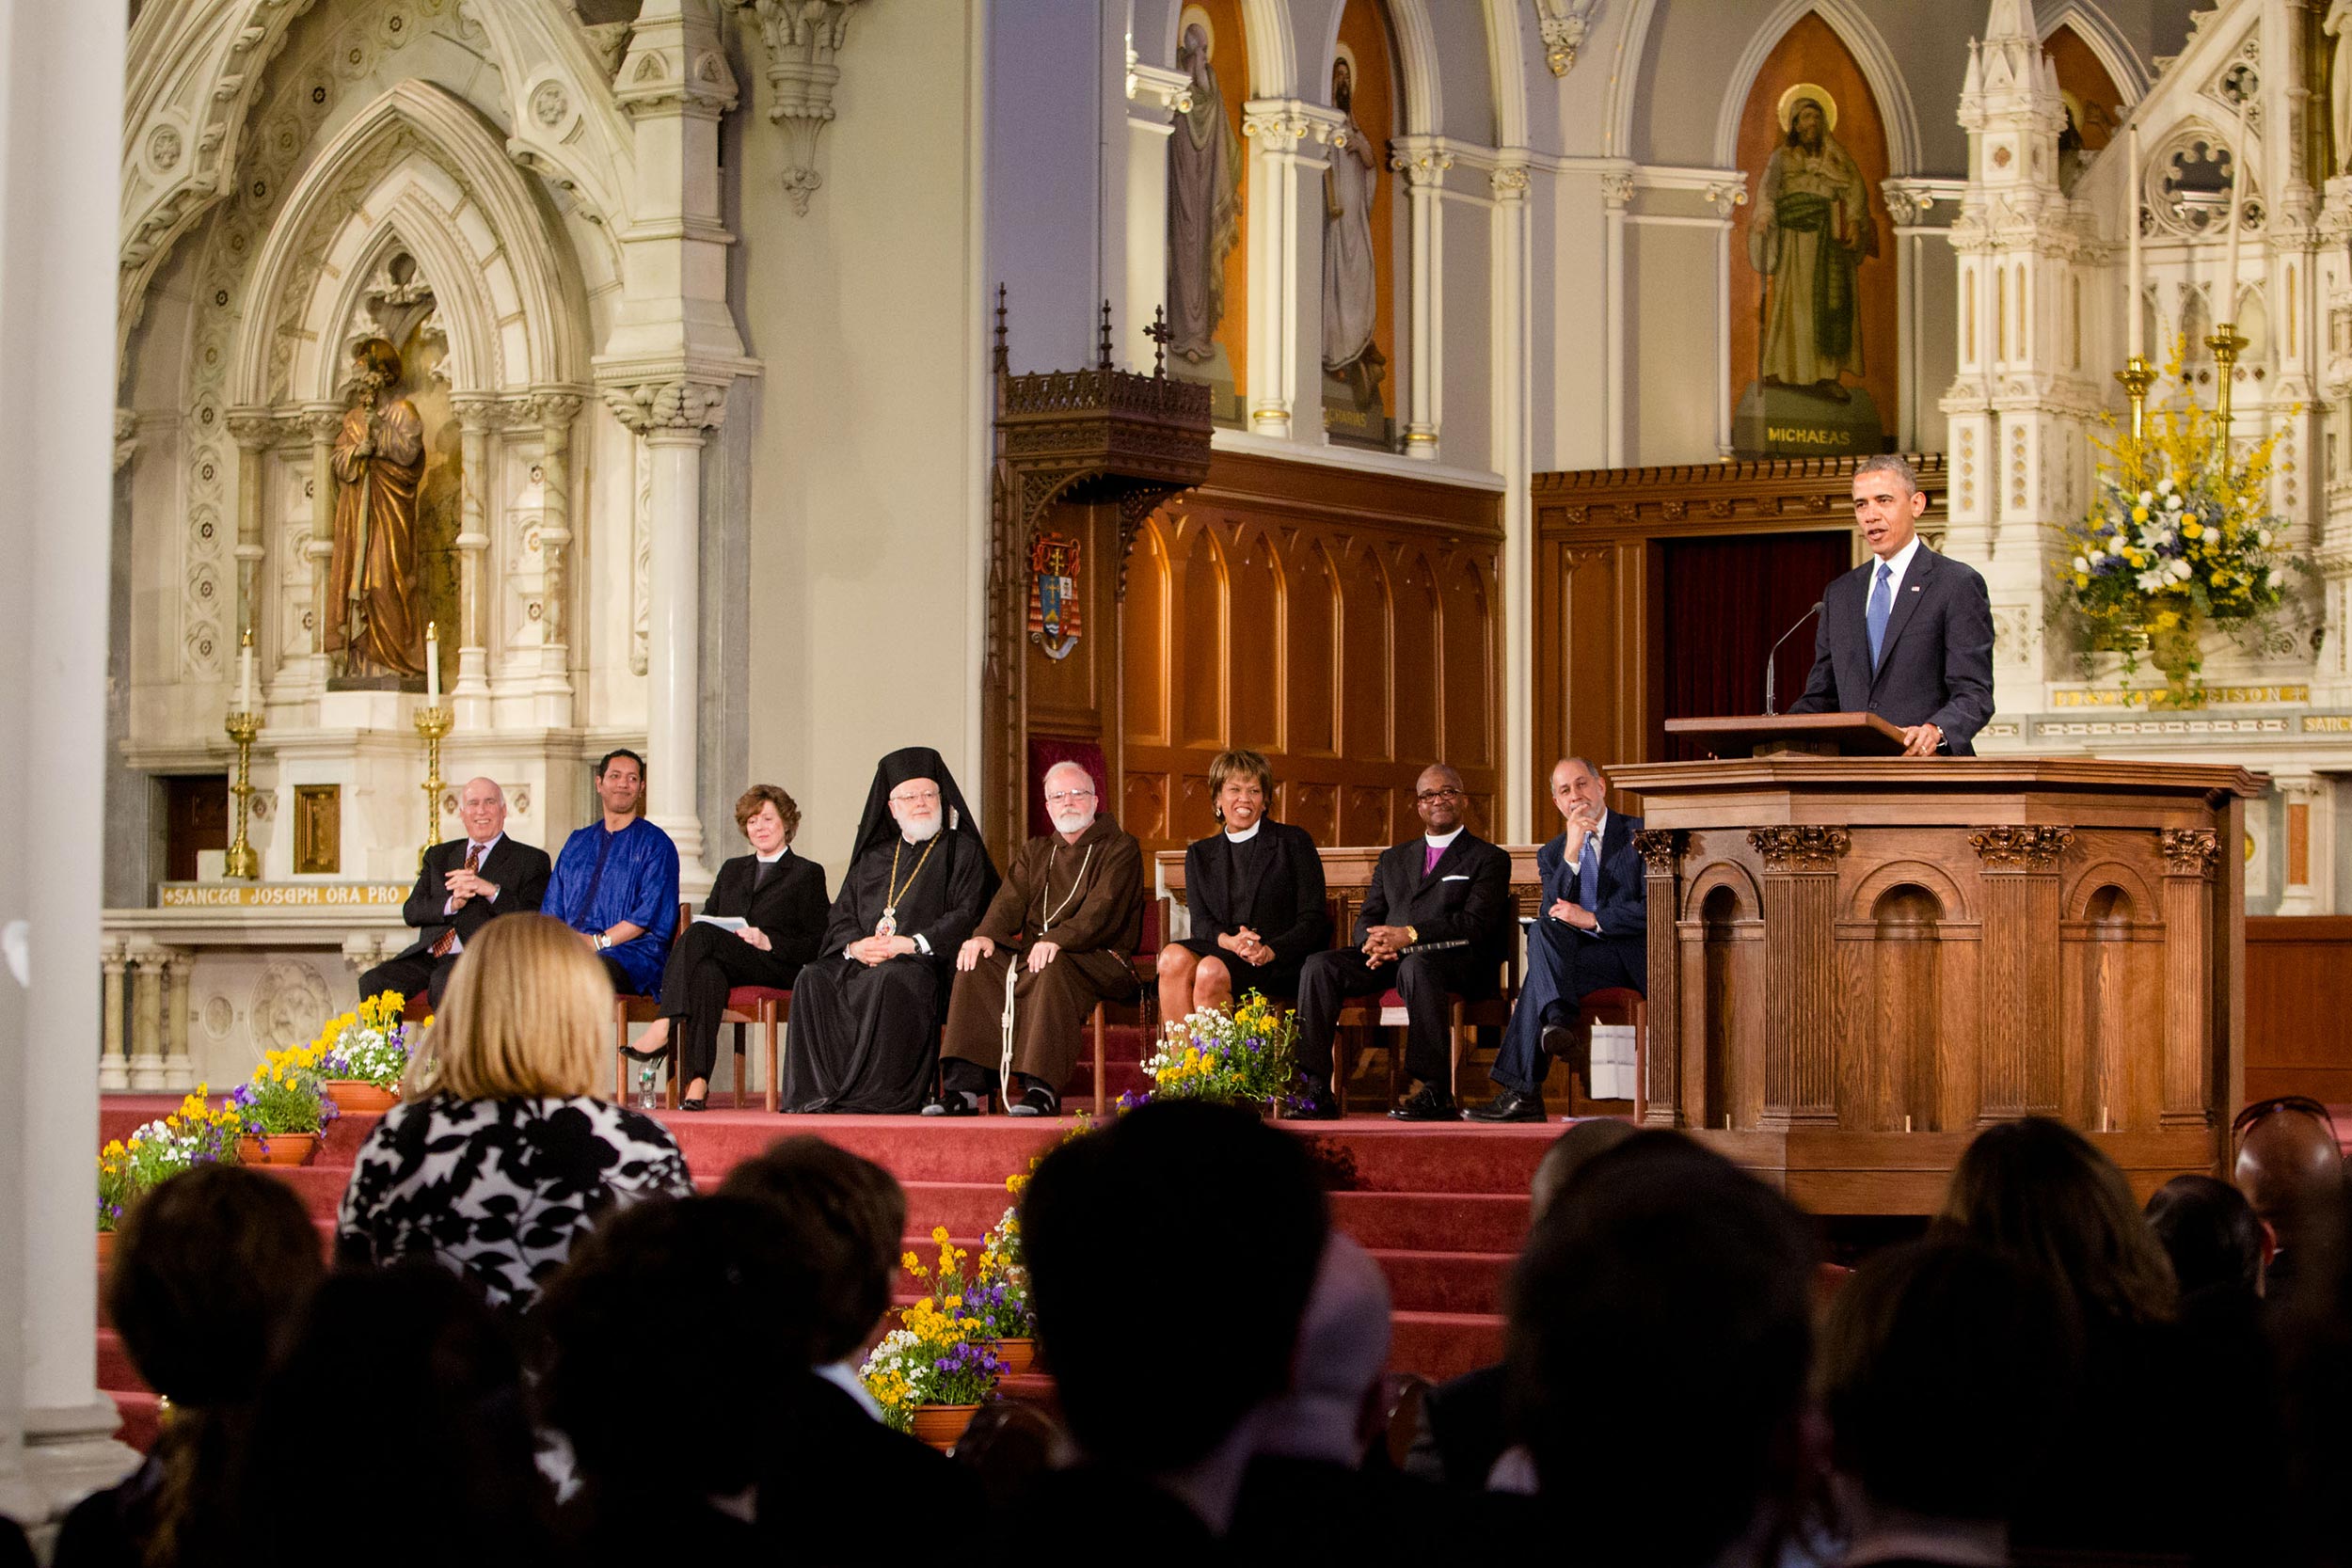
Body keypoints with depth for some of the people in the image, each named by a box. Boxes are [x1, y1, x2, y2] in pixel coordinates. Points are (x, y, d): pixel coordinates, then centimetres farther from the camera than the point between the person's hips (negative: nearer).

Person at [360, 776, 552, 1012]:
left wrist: (492, 891, -17)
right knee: (373, 982, -22)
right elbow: (411, 912, 10)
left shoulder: (530, 860, 10)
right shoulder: (438, 856, 23)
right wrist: (451, 904, -10)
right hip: (428, 955, 5)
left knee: (445, 983, -37)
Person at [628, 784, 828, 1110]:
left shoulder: (808, 874, 13)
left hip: (776, 969, -4)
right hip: (726, 965, 4)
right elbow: (709, 917, 23)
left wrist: (768, 942, -12)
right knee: (706, 973, -38)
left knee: (700, 934, -32)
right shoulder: (732, 870, 31)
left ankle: (663, 1027, -45)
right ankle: (697, 1081, -50)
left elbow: (815, 944, 4)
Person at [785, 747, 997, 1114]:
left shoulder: (962, 851, 11)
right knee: (814, 980, -25)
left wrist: (913, 943, -15)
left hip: (927, 962, -5)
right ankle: (820, 1093, -27)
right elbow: (841, 916, 17)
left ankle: (879, 1095, -38)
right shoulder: (874, 858, 25)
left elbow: (968, 914, -3)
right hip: (862, 960, 5)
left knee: (888, 979, -38)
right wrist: (854, 945, -7)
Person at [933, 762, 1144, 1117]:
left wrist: (1057, 939, -30)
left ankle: (1041, 1088, -44)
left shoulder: (1120, 848, 5)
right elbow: (1010, 901, 7)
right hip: (1032, 952, 5)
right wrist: (986, 934, -16)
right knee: (978, 964, -21)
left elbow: (1103, 909, -13)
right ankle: (963, 1086, -29)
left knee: (1052, 968, -37)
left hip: (1099, 960, -5)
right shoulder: (1034, 853, 24)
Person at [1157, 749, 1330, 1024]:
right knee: (1173, 957, -30)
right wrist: (1227, 940, -16)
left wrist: (1271, 951, -17)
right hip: (1219, 948, 4)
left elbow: (1314, 921, 1)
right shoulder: (1200, 854, 21)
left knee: (1211, 971, -34)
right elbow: (1200, 921, 8)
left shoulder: (1294, 842, 9)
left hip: (1281, 962, -4)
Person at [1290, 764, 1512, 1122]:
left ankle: (1436, 1093, -40)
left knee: (1416, 965, -41)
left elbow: (1475, 923, -5)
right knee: (1318, 966, -20)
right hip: (1388, 959, 5)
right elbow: (1367, 920, 19)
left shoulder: (1489, 859, 10)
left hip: (1456, 961, -5)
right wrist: (1376, 943, -8)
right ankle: (1316, 1090, -26)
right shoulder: (1393, 858, 27)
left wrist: (1409, 935, -17)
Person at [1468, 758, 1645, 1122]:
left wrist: (1591, 919, -13)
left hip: (1634, 955, -4)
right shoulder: (1552, 853, 17)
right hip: (1582, 955, 4)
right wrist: (1570, 854, -10)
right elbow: (1553, 913, 0)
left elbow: (1653, 909, -7)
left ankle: (1522, 1093, -34)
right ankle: (1558, 1022, -45)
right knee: (1542, 931, -30)